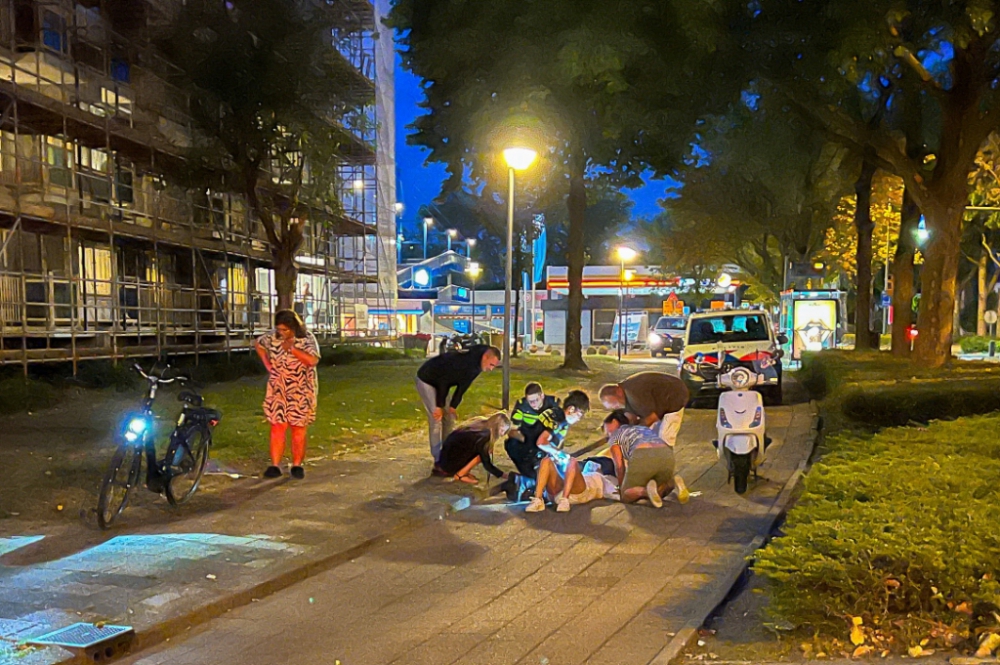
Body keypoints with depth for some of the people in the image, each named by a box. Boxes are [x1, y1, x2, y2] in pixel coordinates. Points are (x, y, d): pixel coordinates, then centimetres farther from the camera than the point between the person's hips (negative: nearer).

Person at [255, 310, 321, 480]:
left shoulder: (307, 339, -12)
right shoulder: (272, 337, -1)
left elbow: (313, 360, -24)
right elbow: (258, 344, 18)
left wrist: (292, 348, -27)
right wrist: (267, 364, 5)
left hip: (300, 392, -2)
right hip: (278, 391, 2)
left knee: (298, 429, 6)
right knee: (277, 427, 0)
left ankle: (297, 466, 15)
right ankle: (275, 466, 3)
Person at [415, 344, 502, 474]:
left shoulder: (477, 365, -5)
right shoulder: (465, 360, -33)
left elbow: (463, 385, 3)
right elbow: (444, 381, -29)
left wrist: (453, 406, -4)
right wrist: (439, 406, -22)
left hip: (439, 382, 9)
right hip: (426, 380, -9)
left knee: (449, 418, 8)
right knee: (436, 419, -13)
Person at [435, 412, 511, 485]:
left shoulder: (481, 425, 2)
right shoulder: (482, 435, -23)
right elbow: (487, 464, -19)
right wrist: (504, 475, -14)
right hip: (448, 463, -9)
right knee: (481, 454, -16)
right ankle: (460, 475, -5)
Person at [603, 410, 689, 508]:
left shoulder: (615, 435, 25)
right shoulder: (644, 429, 41)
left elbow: (619, 466, 15)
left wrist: (621, 487, 28)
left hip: (643, 457, -5)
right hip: (666, 456, 5)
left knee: (626, 496, 15)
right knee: (660, 492, 28)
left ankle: (646, 491, -16)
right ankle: (672, 483, -4)